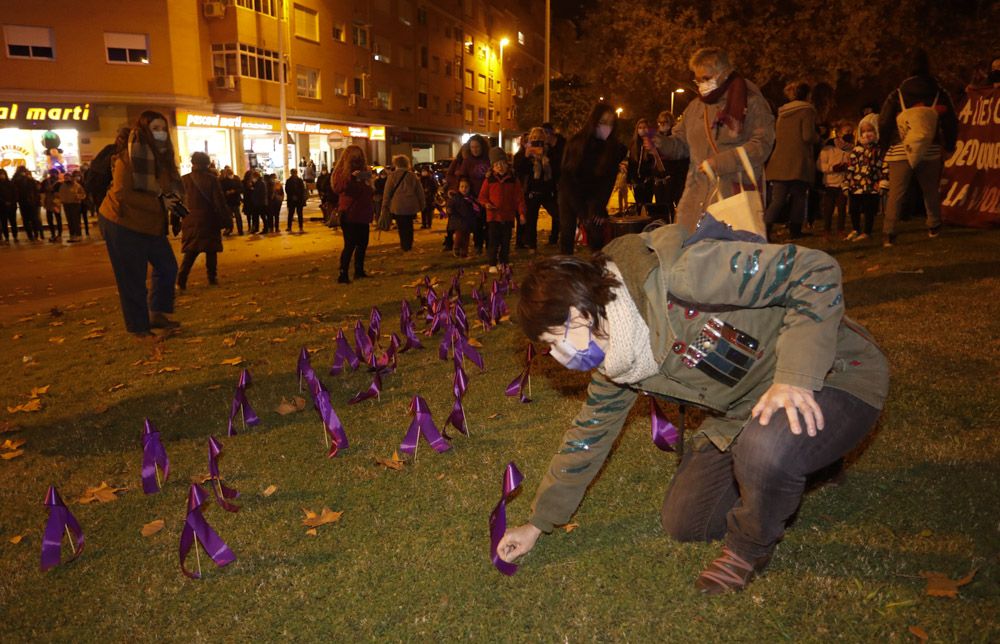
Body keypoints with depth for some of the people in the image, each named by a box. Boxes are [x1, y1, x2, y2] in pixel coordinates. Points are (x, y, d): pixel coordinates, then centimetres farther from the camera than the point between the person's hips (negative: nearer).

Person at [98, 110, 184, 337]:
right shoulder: (128, 157, -18)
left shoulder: (162, 157, 5)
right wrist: (160, 204, -26)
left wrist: (173, 198, -14)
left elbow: (174, 186, 10)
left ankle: (156, 314, 23)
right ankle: (138, 327, 12)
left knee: (167, 267, 10)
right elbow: (122, 193, -25)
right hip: (122, 224, -7)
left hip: (151, 225, 8)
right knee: (133, 277, 0)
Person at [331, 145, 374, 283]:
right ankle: (343, 275, -6)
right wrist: (351, 177, -34)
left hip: (362, 215, 7)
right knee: (350, 245, -9)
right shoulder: (342, 171, -4)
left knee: (362, 244, 12)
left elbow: (368, 192, 31)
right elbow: (337, 188, -24)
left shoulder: (363, 171, 16)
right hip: (349, 215, -7)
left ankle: (359, 271, 24)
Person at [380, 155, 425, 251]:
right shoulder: (413, 176, 6)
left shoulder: (392, 176, -2)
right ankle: (409, 245, 19)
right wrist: (422, 205, 13)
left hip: (397, 206, -3)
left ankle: (404, 246, 5)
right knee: (409, 226, 15)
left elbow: (387, 193, -2)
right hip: (411, 206, 3)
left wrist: (385, 206, 4)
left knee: (401, 227, 5)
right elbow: (420, 191, 7)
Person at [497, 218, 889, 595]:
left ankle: (751, 546, -6)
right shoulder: (613, 357, -2)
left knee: (766, 449, -39)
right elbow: (590, 432, 10)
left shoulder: (676, 274, -31)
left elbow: (816, 270, -28)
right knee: (682, 524, 5)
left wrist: (795, 377, -35)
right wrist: (537, 523, 13)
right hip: (743, 409, 8)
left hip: (832, 377, -7)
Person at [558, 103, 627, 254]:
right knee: (567, 233, -6)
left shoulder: (615, 147, -14)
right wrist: (581, 212, -20)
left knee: (596, 234, -14)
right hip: (570, 193, 0)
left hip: (594, 194, 1)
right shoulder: (575, 142, -17)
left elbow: (609, 179, -10)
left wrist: (600, 208, -20)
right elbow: (567, 177, -16)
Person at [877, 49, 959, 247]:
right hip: (930, 151, 2)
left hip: (900, 151, -1)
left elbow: (883, 123, 0)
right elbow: (951, 123, 10)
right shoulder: (940, 94, 6)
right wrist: (949, 146, 23)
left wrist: (884, 147, 12)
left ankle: (889, 233, -12)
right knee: (931, 191, 17)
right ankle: (933, 227, 28)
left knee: (895, 193, -4)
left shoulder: (897, 94, 2)